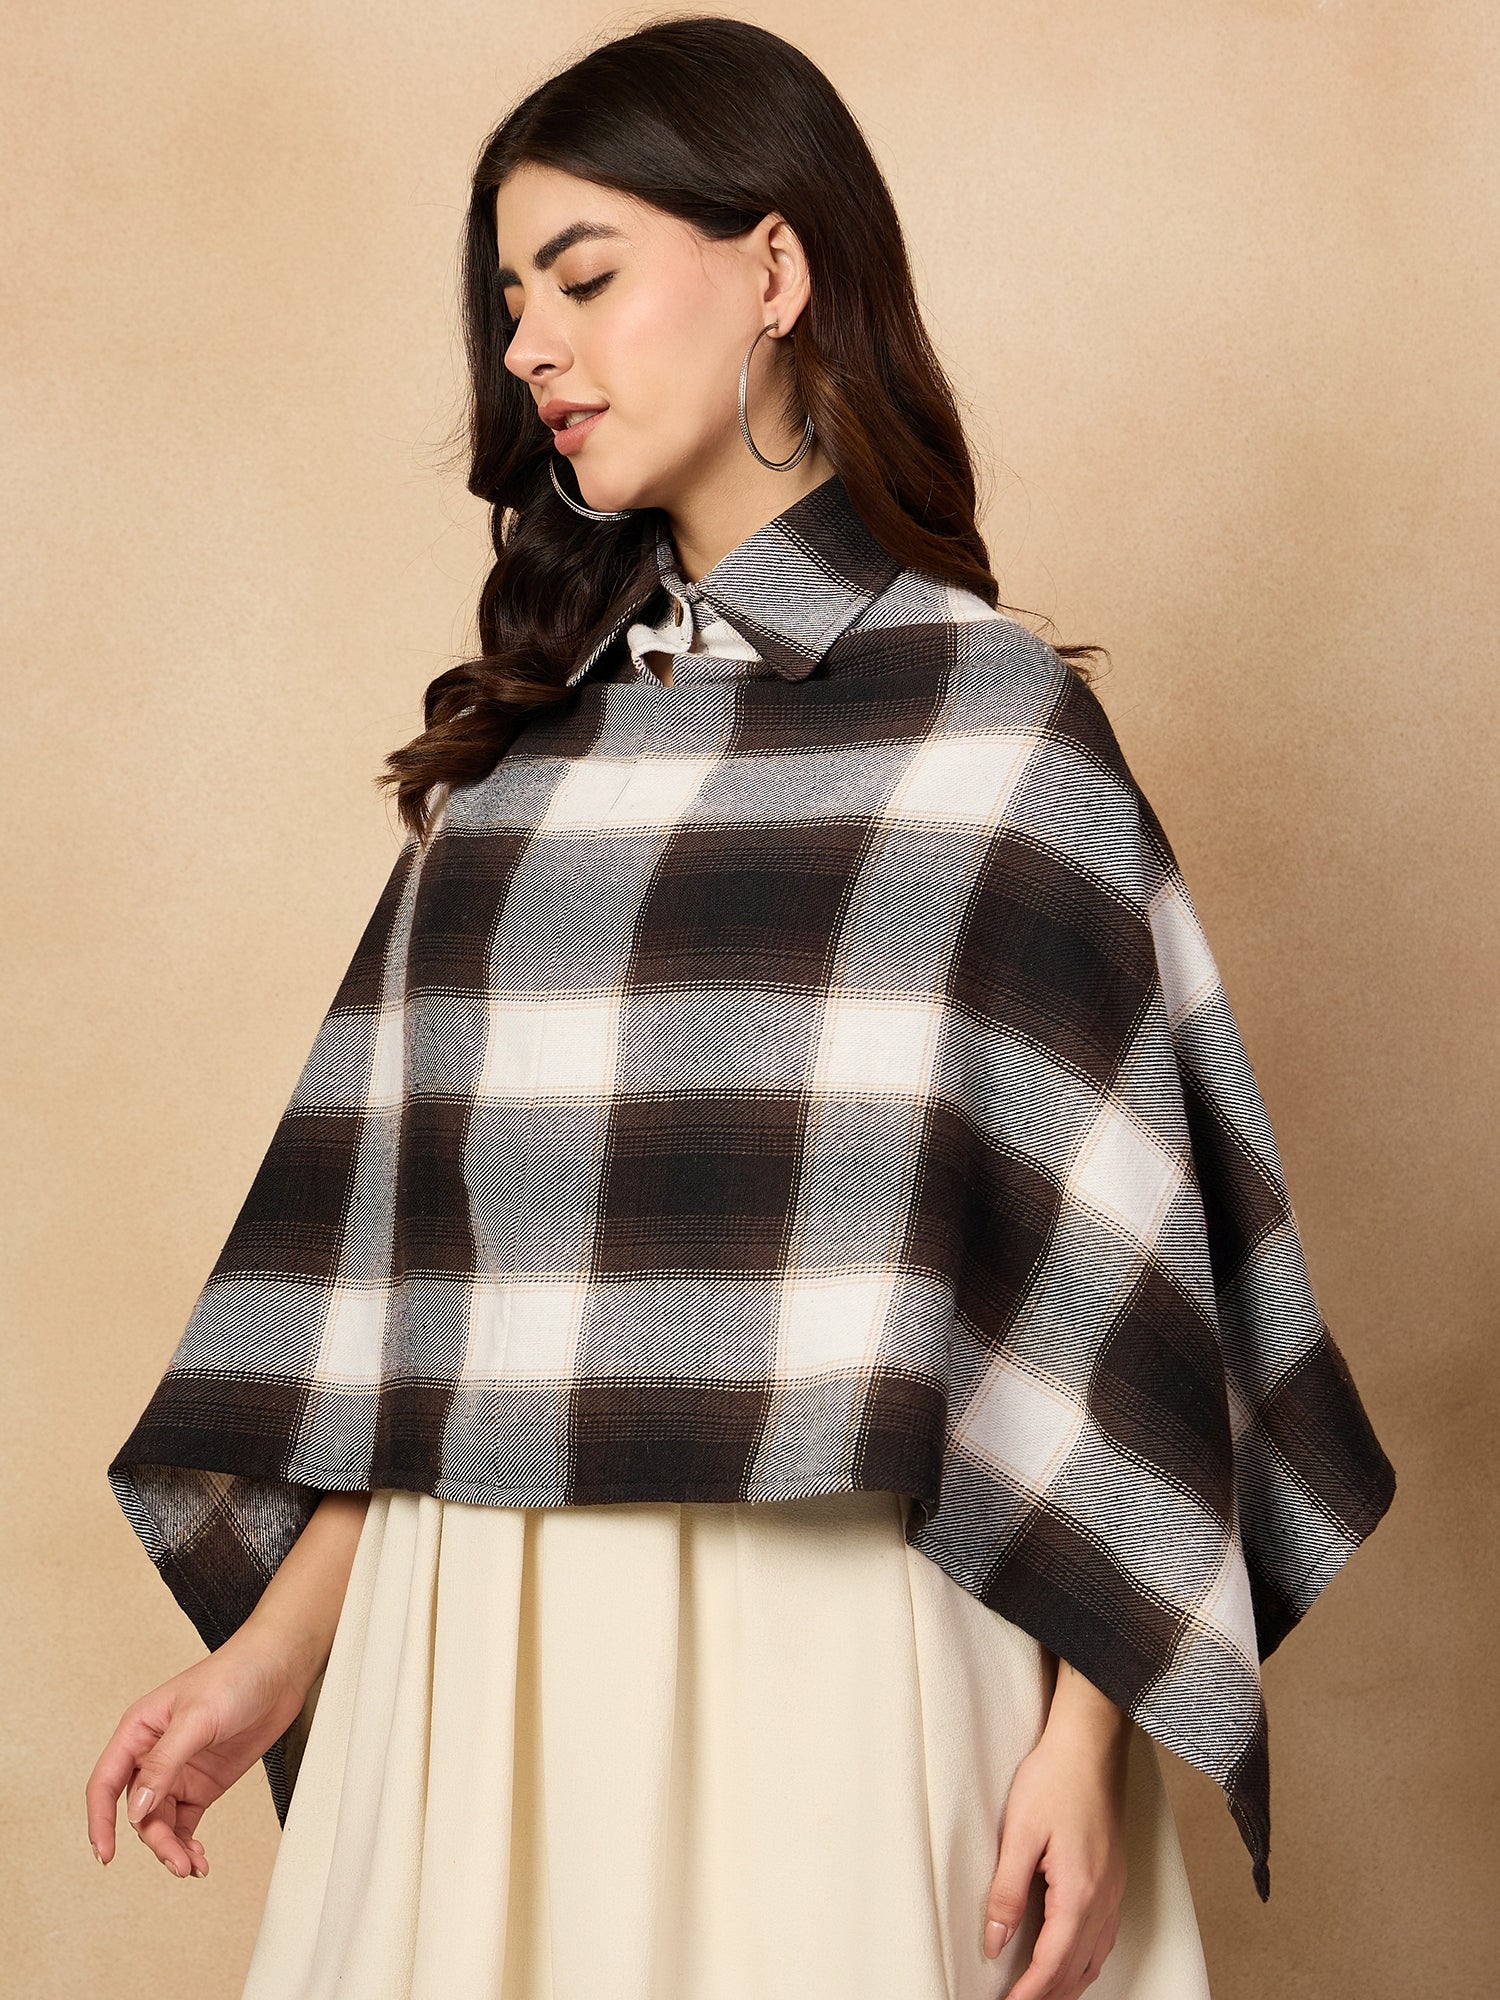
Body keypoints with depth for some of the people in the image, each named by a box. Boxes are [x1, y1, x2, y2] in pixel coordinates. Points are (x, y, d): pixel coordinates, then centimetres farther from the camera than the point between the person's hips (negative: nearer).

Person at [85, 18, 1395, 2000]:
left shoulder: (992, 721, -4)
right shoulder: (519, 736, 11)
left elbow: (1101, 1263, -7)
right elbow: (399, 1242, 9)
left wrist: (1085, 1740, -11)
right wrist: (281, 1648, 4)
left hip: (825, 1638, -4)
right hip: (472, 1637, 5)